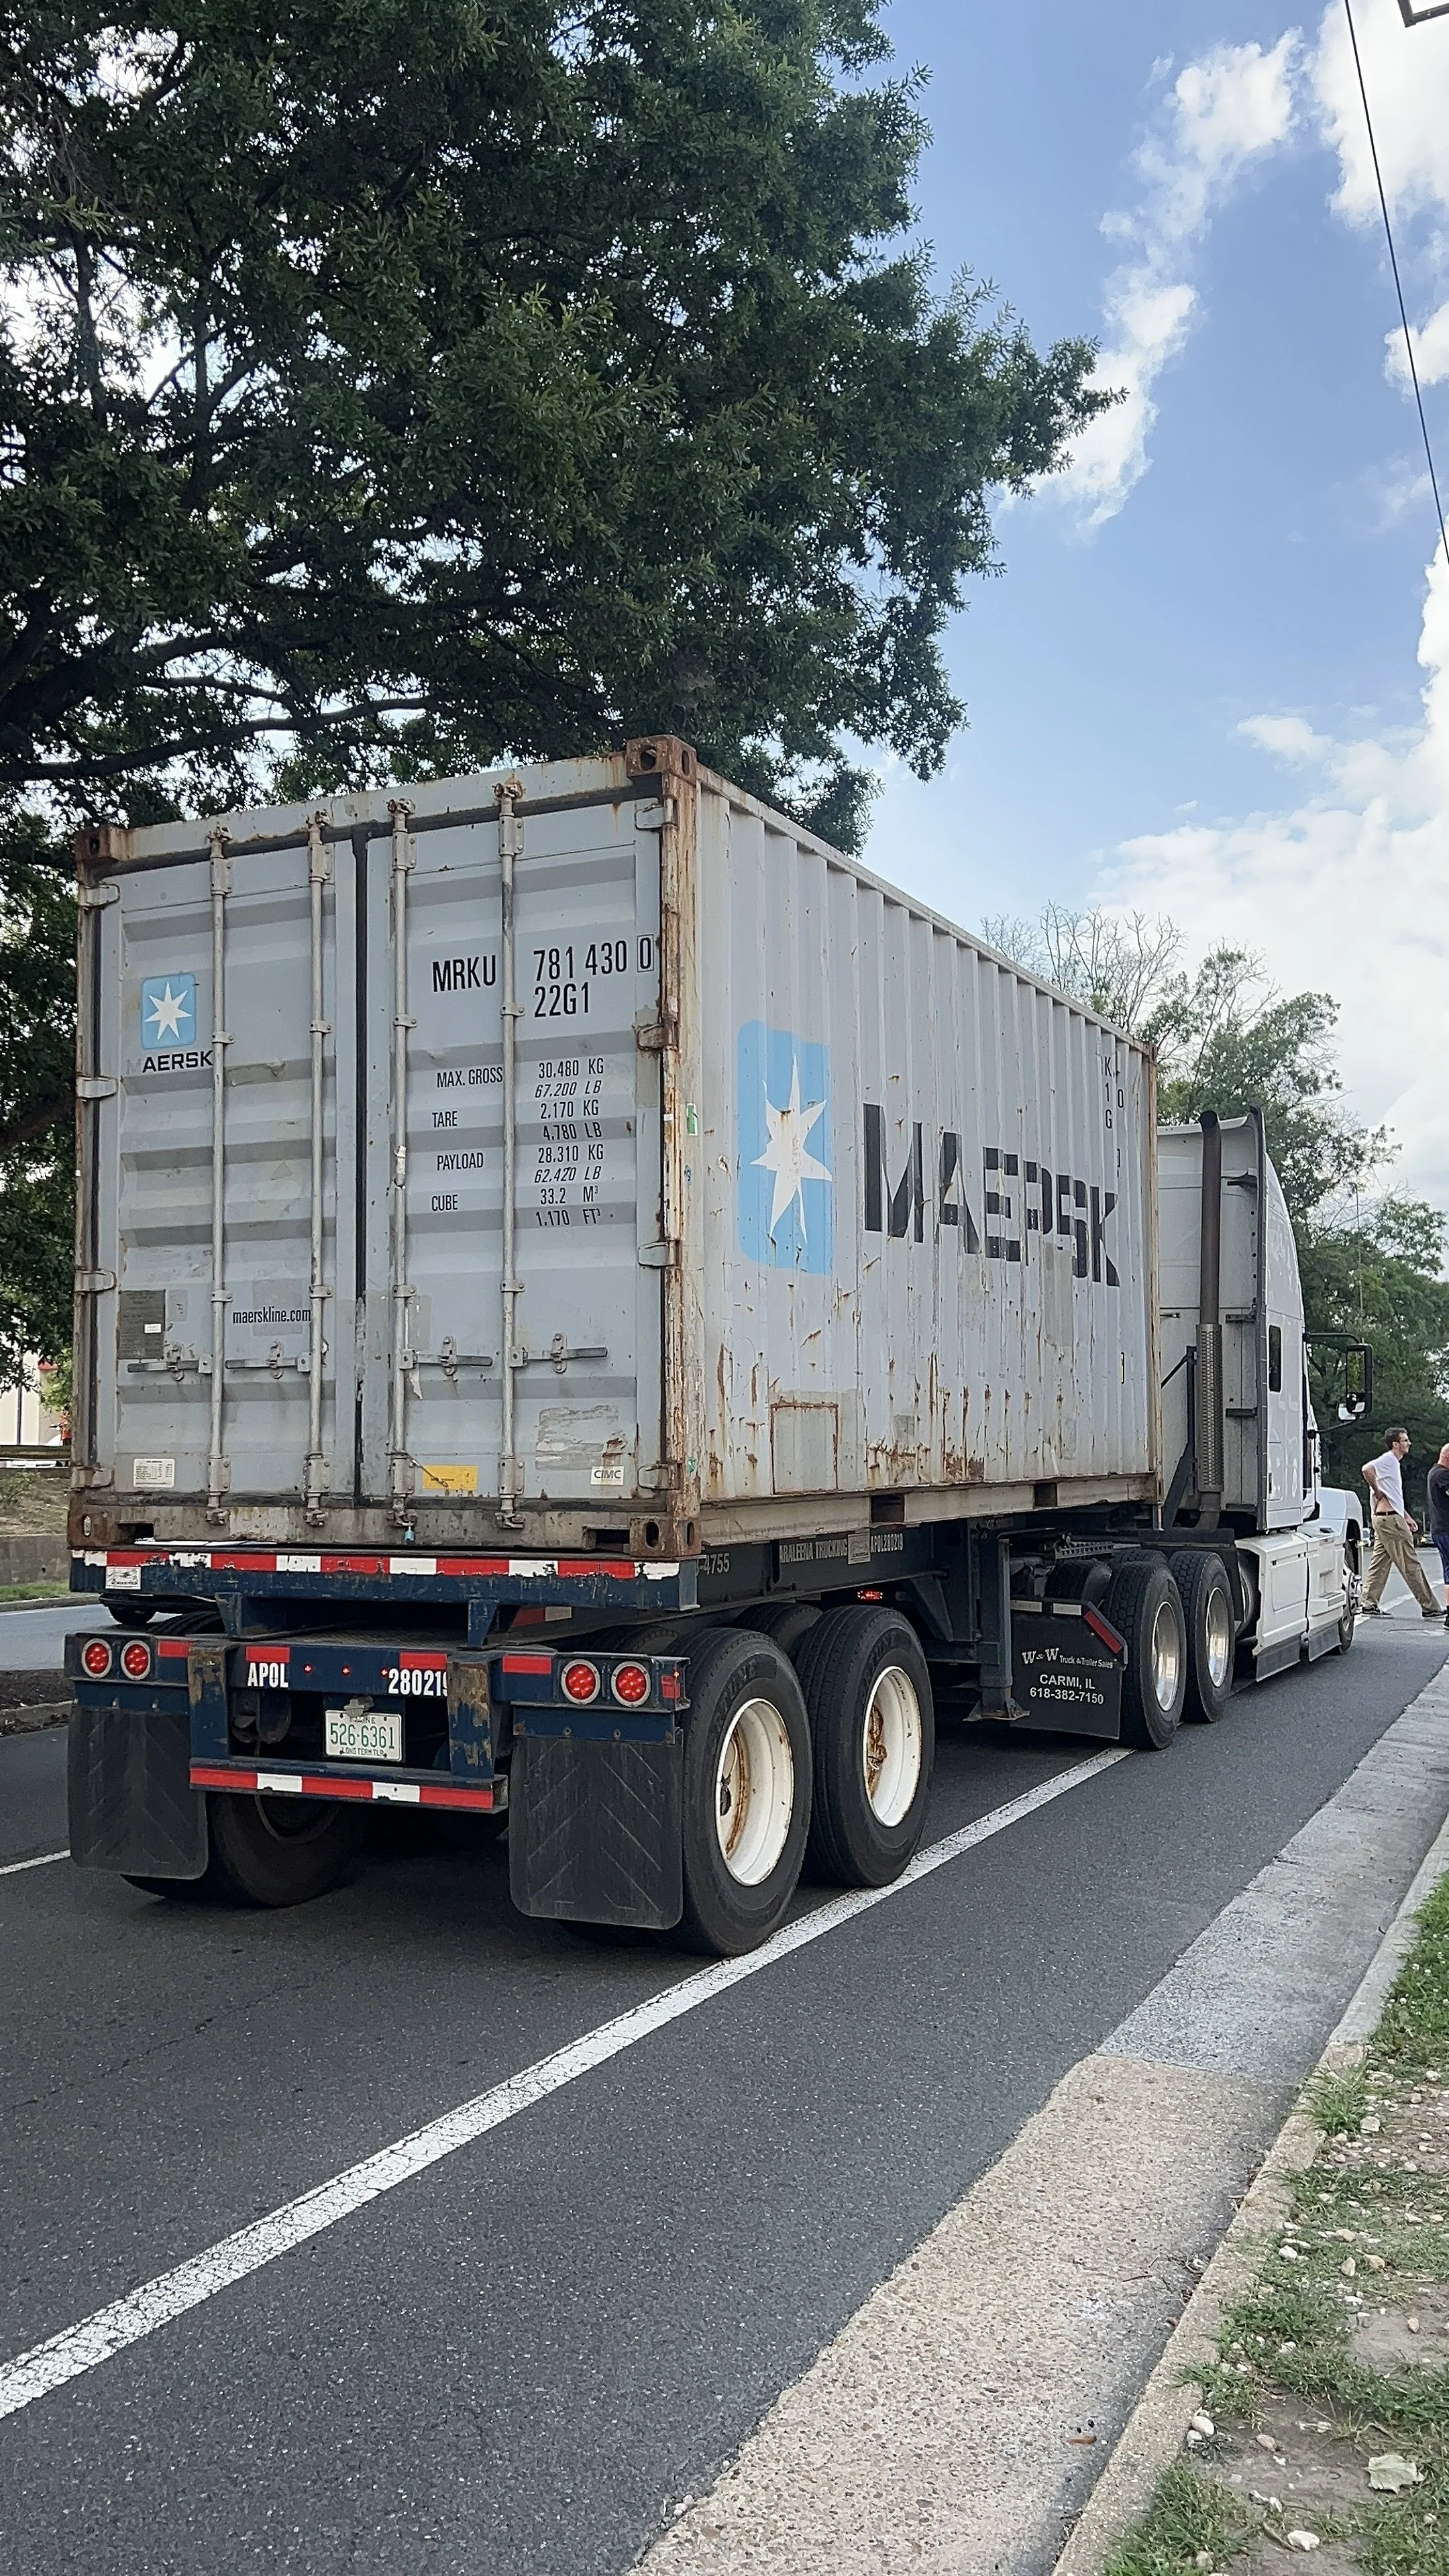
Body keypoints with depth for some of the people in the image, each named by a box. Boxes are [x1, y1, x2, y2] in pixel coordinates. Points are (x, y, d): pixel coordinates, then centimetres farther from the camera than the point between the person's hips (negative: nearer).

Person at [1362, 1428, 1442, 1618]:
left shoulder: (1394, 1463, 20)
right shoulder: (1388, 1460, -12)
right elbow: (1367, 1469, -32)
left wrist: (1407, 1517, 22)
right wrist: (1378, 1492, -20)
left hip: (1385, 1519, 10)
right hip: (1390, 1519, -10)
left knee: (1380, 1563, 9)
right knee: (1411, 1565, -5)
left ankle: (1369, 1604, 9)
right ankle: (1429, 1607, -1)